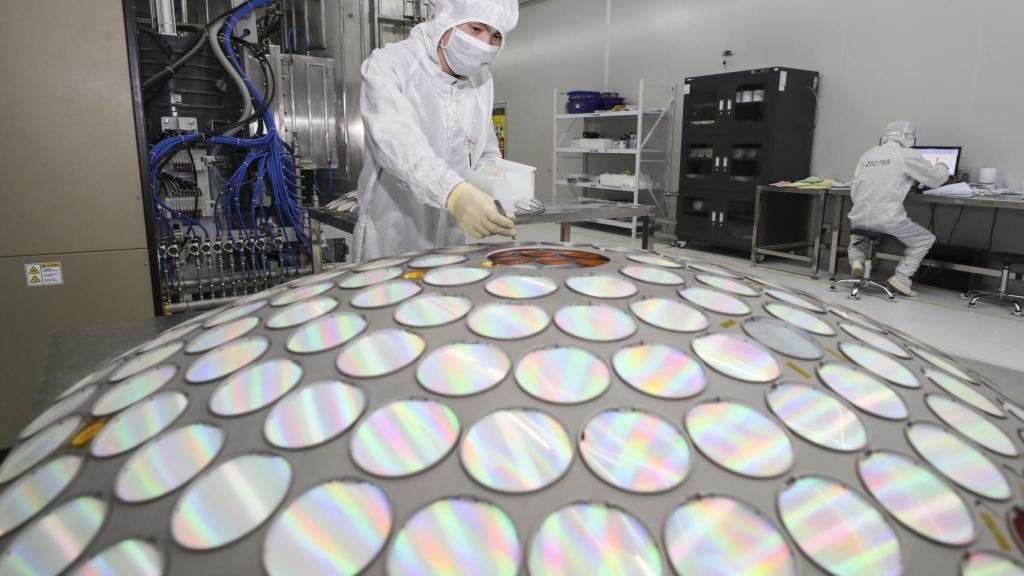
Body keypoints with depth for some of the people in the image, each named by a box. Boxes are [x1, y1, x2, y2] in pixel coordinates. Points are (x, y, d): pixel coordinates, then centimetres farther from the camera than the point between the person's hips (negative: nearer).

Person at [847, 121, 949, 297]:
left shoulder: (867, 155, 12)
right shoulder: (908, 155, 1)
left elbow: (854, 190, 13)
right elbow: (936, 179, 11)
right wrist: (942, 167, 32)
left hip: (858, 218, 4)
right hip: (887, 219, -4)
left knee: (855, 236, 37)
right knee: (925, 239, 20)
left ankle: (856, 260, 9)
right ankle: (901, 278, 9)